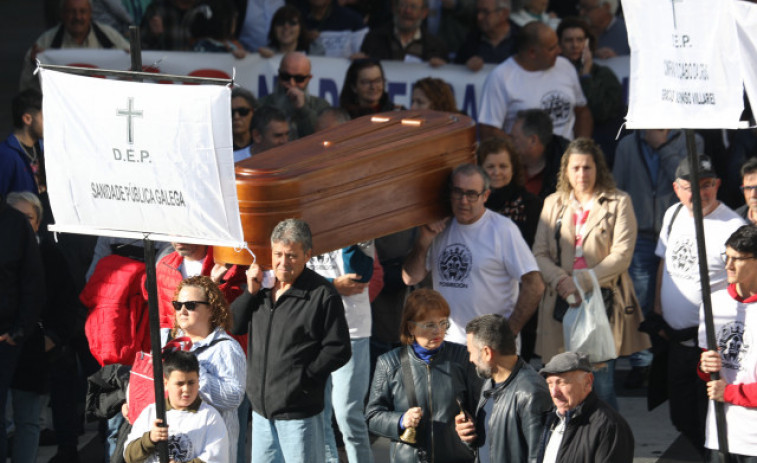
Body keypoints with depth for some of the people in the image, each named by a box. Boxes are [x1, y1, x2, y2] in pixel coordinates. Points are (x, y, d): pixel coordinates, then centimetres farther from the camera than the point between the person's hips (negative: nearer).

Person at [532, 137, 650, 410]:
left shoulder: (617, 204, 6)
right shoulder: (553, 204, 16)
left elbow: (621, 255, -4)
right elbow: (540, 254, 9)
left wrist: (582, 282, -13)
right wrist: (561, 280, -12)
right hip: (562, 303, 3)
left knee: (601, 384, -8)